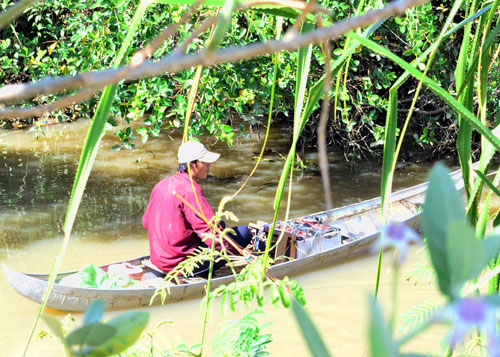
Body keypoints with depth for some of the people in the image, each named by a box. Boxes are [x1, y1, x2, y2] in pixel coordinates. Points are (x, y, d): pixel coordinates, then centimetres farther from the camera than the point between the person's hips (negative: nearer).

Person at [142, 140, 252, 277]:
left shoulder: (161, 185, 7)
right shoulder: (190, 191, -20)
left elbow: (146, 222, 17)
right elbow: (212, 234, -22)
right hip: (182, 264, -9)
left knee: (220, 224, 25)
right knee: (244, 232, -6)